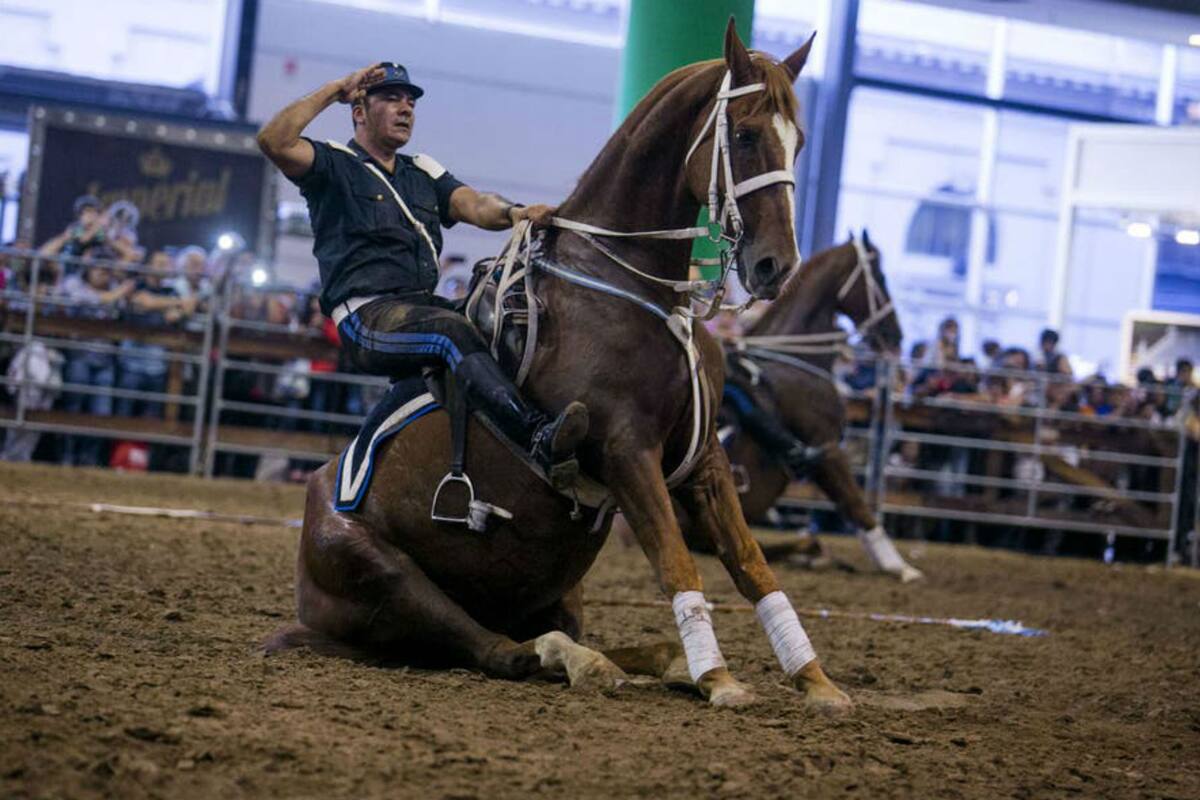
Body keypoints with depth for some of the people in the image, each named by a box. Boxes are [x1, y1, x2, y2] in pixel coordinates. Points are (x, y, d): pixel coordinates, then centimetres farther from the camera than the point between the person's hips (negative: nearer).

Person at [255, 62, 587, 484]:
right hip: (368, 316, -7)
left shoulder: (424, 172, 26)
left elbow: (473, 204, 7)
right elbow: (273, 141, -10)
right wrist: (334, 90, -4)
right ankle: (539, 438, -52)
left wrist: (512, 212, -15)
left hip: (425, 305, 7)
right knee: (452, 330, -34)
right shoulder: (334, 165, 9)